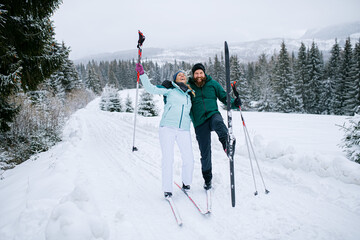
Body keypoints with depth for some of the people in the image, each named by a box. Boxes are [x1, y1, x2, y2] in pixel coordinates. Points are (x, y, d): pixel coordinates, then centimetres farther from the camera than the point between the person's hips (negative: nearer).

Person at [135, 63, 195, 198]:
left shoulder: (190, 94, 20)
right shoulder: (170, 89, 8)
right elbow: (151, 89, 0)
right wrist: (142, 74, -7)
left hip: (184, 130, 3)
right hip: (167, 128, -3)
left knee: (189, 159, -3)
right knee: (167, 159, -6)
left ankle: (186, 182, 24)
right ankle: (167, 189, 8)